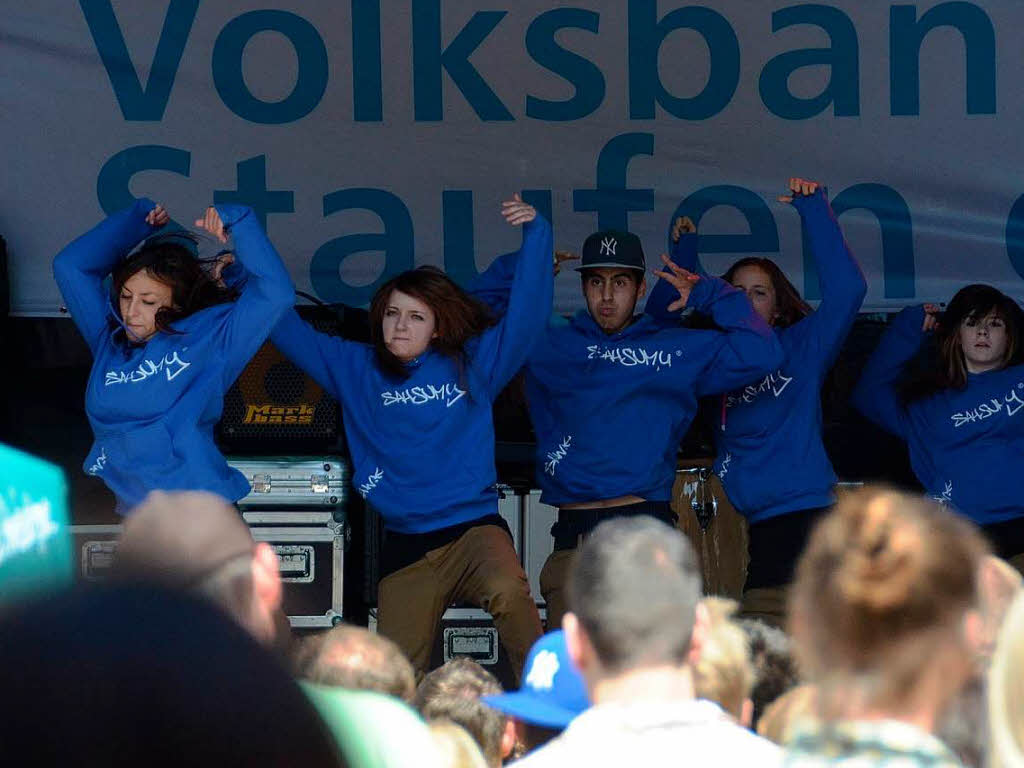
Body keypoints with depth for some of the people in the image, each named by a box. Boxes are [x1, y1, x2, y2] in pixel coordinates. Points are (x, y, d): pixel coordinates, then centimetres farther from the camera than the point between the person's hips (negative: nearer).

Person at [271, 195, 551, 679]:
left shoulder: (472, 363, 7)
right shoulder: (356, 370, 12)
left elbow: (526, 313, -1)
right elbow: (286, 329, 12)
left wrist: (535, 233, -11)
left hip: (473, 526, -3)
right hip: (405, 545, 3)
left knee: (507, 591, -36)